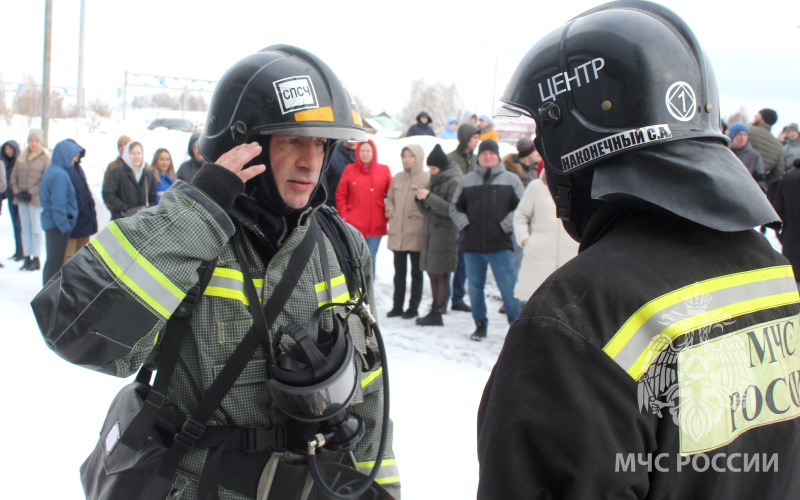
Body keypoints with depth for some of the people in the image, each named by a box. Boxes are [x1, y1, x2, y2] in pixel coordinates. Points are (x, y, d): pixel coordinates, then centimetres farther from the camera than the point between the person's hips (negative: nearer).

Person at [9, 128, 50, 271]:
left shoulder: (45, 159, -3)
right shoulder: (21, 158, 12)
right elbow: (13, 177, 14)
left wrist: (31, 192, -13)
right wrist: (17, 192, -1)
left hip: (36, 199, -5)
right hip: (21, 199, 5)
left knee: (36, 228, -2)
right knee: (25, 228, 7)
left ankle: (36, 259, 2)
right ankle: (27, 258, 11)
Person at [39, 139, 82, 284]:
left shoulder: (51, 171, 13)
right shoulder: (59, 175, -19)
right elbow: (58, 205, -23)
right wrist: (65, 227, -18)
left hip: (49, 223, 10)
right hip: (57, 226, -10)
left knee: (51, 261, 18)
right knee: (55, 263, -4)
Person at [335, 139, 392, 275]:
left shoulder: (384, 170, 6)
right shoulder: (349, 170, 4)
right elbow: (340, 196, 6)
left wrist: (388, 216, 1)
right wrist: (344, 216, -3)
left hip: (376, 226, 1)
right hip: (354, 226, -1)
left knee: (370, 261, 3)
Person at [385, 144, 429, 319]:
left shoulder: (427, 178, -5)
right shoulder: (397, 178, 10)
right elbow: (390, 198, 18)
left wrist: (420, 214, -14)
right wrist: (390, 211, 2)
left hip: (416, 232, -5)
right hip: (397, 231, 5)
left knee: (416, 272, 5)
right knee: (399, 271, 11)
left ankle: (413, 307, 13)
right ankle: (397, 306, 18)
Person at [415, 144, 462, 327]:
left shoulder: (453, 181, -9)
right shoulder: (435, 180, 16)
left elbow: (451, 209, -20)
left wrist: (429, 197, -21)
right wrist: (421, 199, -2)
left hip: (445, 233, -8)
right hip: (430, 231, 8)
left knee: (440, 274, -5)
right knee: (431, 272, 10)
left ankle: (437, 314, -1)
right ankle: (435, 310, 17)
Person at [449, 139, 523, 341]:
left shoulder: (511, 180, 6)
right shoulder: (467, 180, 12)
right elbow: (455, 207, 18)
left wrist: (506, 225, -6)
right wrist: (464, 224, 2)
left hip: (501, 245, -3)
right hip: (472, 244, 3)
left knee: (508, 287, -7)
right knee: (475, 287, 7)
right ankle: (480, 325, 20)